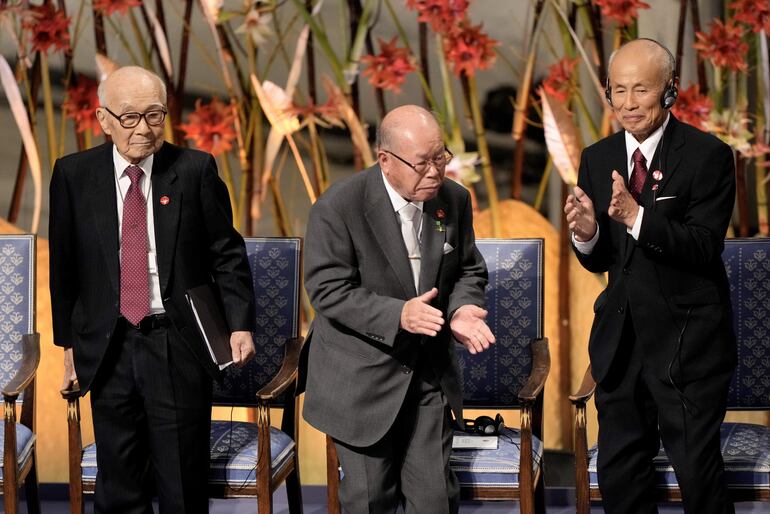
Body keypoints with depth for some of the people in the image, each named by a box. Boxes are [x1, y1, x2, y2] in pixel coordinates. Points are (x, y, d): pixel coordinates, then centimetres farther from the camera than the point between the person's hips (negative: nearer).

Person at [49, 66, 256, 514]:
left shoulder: (196, 170, -2)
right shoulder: (73, 175, 2)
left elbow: (227, 254, 1)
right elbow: (63, 266, 8)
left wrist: (240, 323, -9)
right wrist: (69, 342, 8)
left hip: (180, 345, -1)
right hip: (108, 348, 2)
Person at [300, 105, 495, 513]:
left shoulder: (454, 200, -2)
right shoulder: (338, 207, -18)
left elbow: (469, 270, 10)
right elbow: (327, 290, -19)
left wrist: (461, 309, -13)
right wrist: (397, 315, -32)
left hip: (429, 374, 4)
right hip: (362, 381, -4)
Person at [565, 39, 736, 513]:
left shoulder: (708, 155, -11)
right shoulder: (596, 159, 6)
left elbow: (705, 247, -20)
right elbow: (601, 262, 8)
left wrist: (637, 217, -32)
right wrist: (587, 235, -16)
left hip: (688, 338, -5)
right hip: (620, 336, 6)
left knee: (698, 468, 0)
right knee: (618, 471, 14)